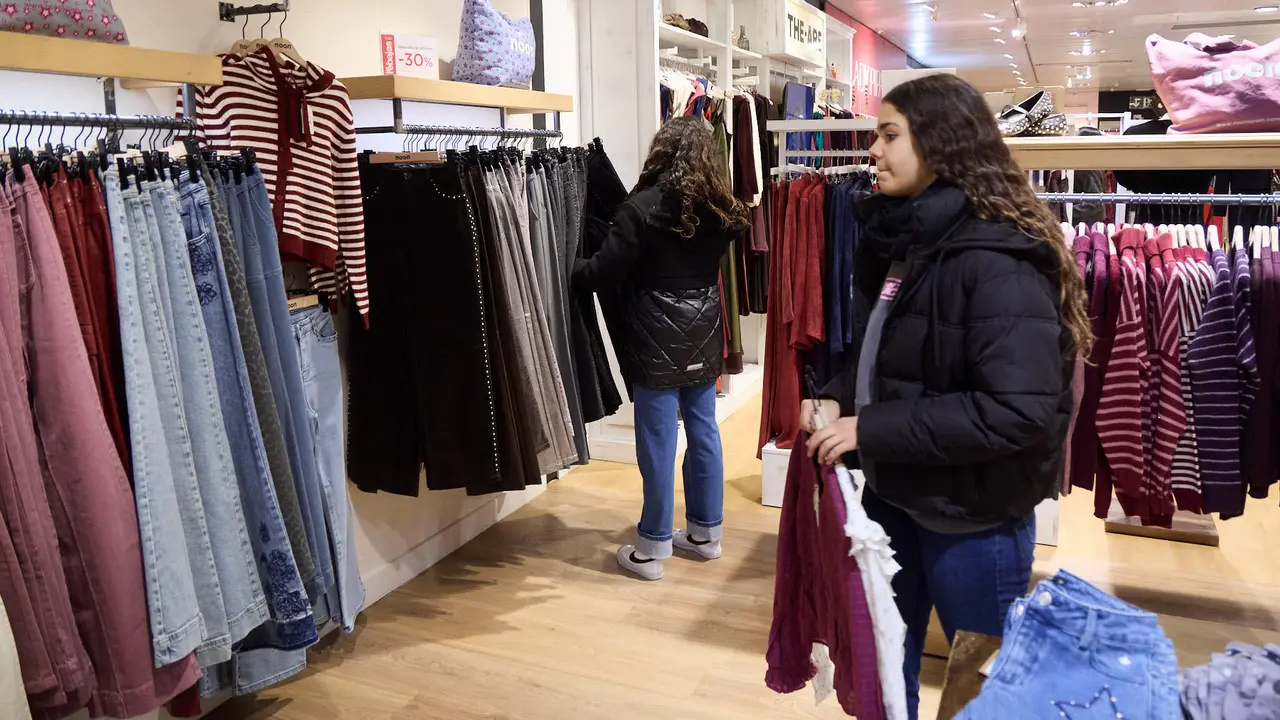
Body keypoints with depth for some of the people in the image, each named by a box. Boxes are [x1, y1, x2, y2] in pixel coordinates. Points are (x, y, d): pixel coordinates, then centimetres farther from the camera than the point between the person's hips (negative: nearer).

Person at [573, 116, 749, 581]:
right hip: (703, 333, 6)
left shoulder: (644, 207, -14)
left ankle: (652, 547, 11)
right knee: (703, 429, 14)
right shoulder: (719, 208, 4)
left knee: (659, 440, 1)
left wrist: (571, 272, 6)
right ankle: (706, 532, 27)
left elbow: (605, 270, -12)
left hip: (659, 338, -6)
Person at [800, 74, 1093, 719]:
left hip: (972, 517, -7)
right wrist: (837, 397, -4)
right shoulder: (898, 235, 4)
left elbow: (1018, 411, -29)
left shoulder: (996, 260, -22)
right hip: (892, 491, 8)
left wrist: (870, 429, -25)